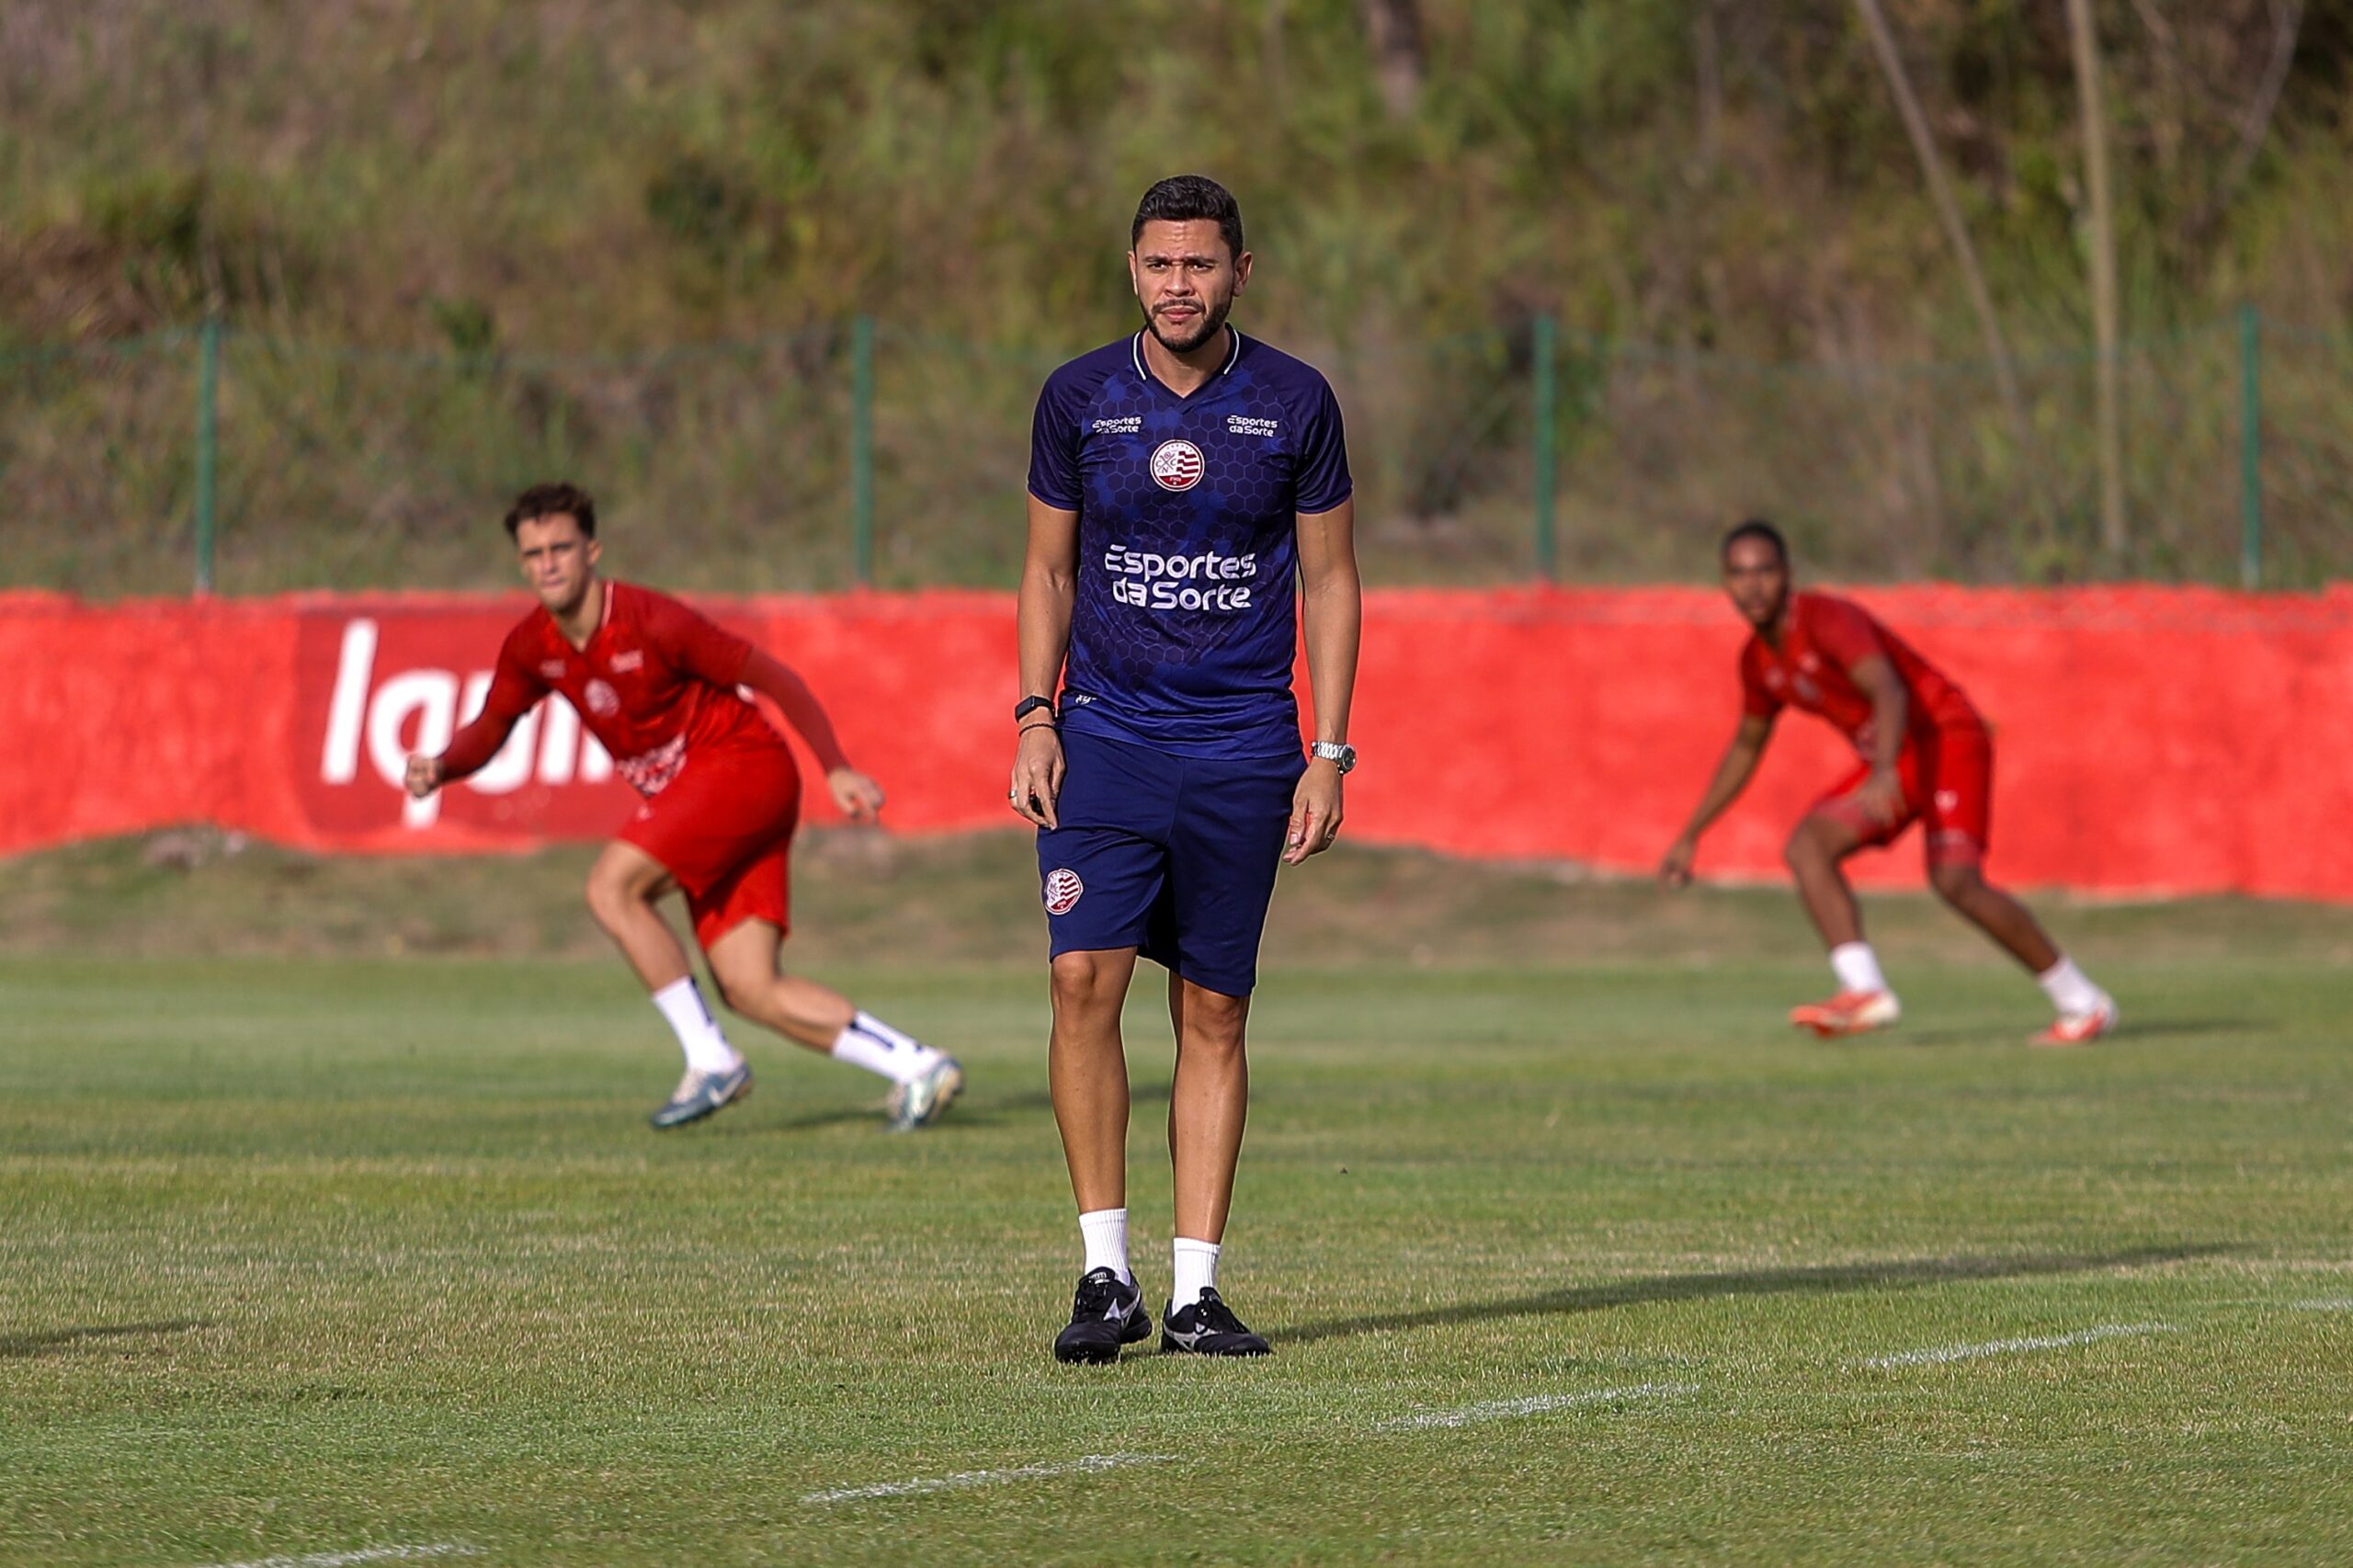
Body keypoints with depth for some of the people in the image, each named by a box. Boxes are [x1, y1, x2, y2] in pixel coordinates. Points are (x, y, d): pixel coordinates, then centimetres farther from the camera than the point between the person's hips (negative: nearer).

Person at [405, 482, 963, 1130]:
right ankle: (915, 1066, 1)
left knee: (611, 887, -21)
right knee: (752, 992, -4)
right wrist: (440, 768, -8)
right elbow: (490, 728, 15)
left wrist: (836, 770, -20)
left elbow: (774, 679, -14)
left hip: (743, 767, -7)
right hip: (687, 793, 7)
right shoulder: (531, 648, 1)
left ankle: (712, 1062, -14)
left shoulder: (653, 623, -19)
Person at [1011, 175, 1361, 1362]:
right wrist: (1034, 719, 0)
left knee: (1213, 1015, 2)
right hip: (1103, 736, 0)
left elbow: (1331, 581, 5)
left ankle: (1194, 1289, 6)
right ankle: (1106, 1273, -7)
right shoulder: (1079, 398, 3)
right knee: (1085, 980, -14)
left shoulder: (1294, 404, 1)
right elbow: (1049, 569, 12)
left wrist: (1328, 758, -1)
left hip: (1242, 749, 0)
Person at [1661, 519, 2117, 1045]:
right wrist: (1691, 835, 24)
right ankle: (1864, 990, -23)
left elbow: (1889, 692, -36)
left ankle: (2083, 1003, -12)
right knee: (1807, 846, -12)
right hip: (1892, 760, 8)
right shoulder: (1759, 661, 7)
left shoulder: (1827, 621, -20)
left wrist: (1885, 774, -53)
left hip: (1947, 739, -8)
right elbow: (1746, 746, 24)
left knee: (1955, 881, -23)